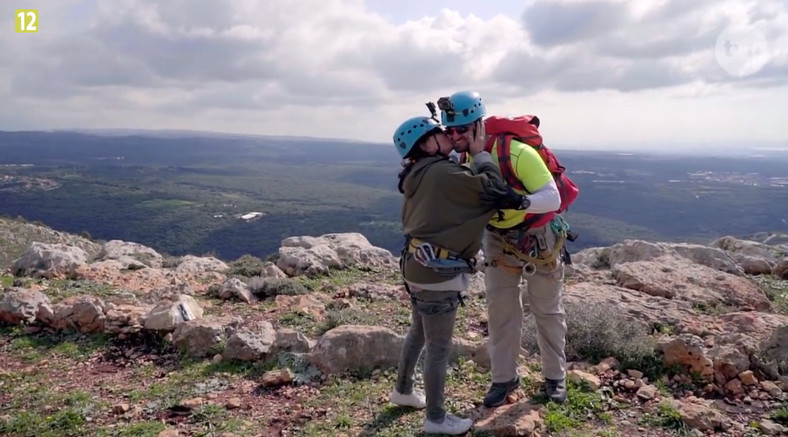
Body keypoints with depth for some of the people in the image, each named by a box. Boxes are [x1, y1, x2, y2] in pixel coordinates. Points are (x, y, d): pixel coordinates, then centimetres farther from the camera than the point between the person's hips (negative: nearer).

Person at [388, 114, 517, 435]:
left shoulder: (418, 176, 9)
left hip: (418, 266, 10)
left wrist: (468, 154, 9)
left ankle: (403, 390, 45)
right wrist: (479, 151, -7)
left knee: (418, 333, 26)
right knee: (439, 348, 5)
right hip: (438, 273, -10)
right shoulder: (442, 172, -19)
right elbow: (493, 188, -19)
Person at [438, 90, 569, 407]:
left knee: (547, 311, 11)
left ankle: (555, 377, 28)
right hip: (498, 239, 5)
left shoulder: (518, 153, -32)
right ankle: (504, 378, 23)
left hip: (537, 237, -5)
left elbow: (553, 199, -33)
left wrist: (522, 201, -53)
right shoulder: (464, 158, -12)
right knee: (500, 309, 9)